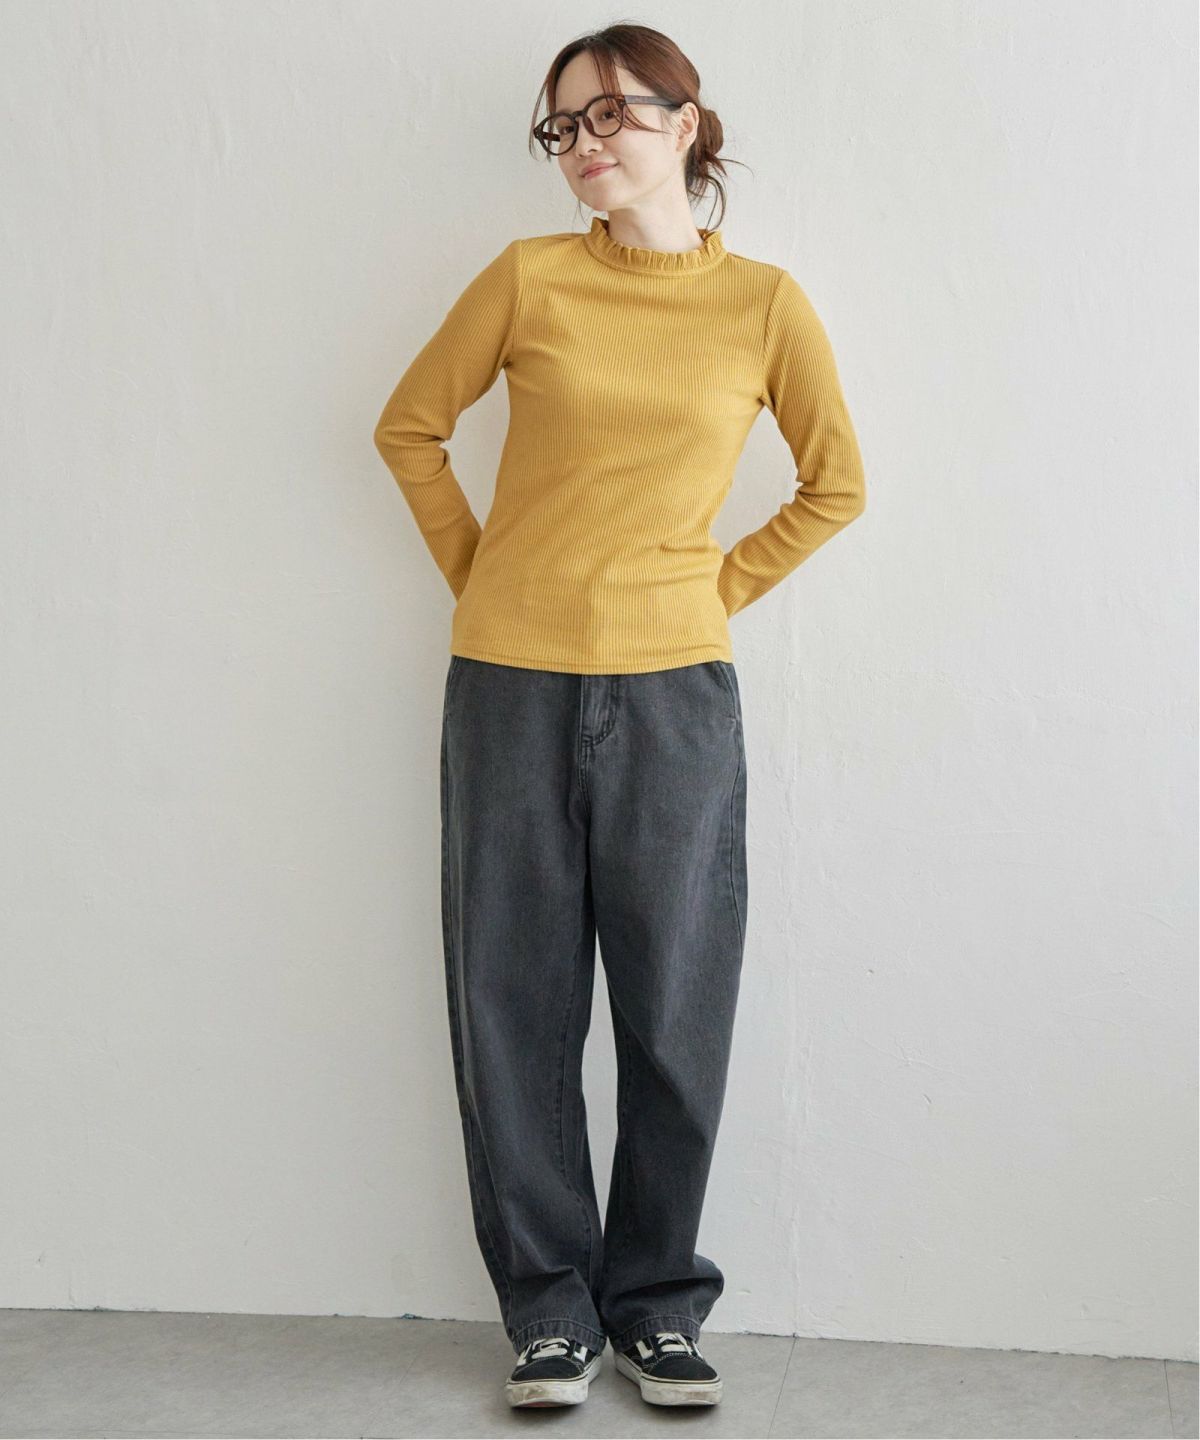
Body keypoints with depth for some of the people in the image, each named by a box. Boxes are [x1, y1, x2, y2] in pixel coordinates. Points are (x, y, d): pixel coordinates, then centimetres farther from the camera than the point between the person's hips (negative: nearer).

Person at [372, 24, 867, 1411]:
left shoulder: (764, 303, 2)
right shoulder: (529, 277, 2)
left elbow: (835, 486, 11)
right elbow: (409, 427, 11)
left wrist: (719, 589, 5)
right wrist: (476, 569, 5)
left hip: (674, 696, 0)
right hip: (511, 686, 1)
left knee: (675, 1014, 5)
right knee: (513, 1006, 5)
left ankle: (658, 1306, 22)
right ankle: (550, 1311, 20)